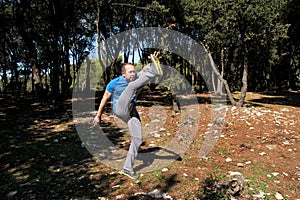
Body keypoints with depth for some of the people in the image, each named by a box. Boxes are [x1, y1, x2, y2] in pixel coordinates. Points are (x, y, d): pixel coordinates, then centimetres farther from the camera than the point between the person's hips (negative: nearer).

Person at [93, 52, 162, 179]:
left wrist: (152, 61, -32)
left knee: (138, 139, -3)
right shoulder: (114, 83, -2)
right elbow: (104, 99, 7)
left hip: (131, 113, 5)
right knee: (132, 86, -24)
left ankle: (127, 168, 8)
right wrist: (98, 115, 13)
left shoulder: (134, 78, 8)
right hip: (120, 109, -5)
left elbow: (144, 71, -11)